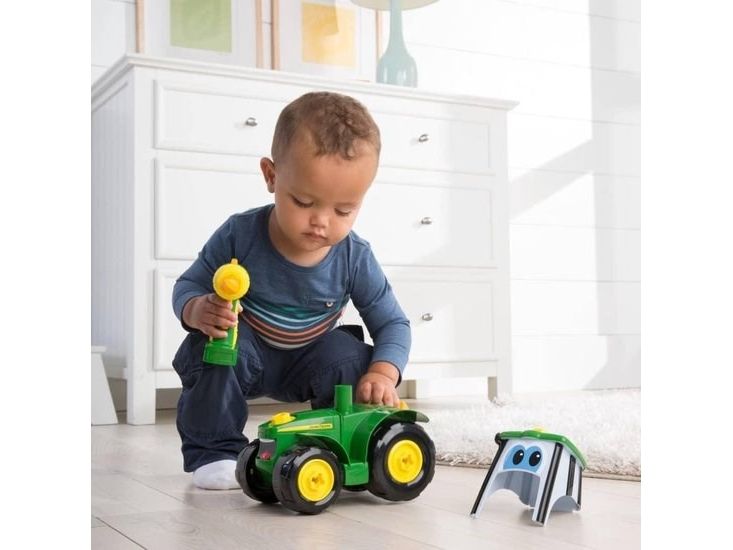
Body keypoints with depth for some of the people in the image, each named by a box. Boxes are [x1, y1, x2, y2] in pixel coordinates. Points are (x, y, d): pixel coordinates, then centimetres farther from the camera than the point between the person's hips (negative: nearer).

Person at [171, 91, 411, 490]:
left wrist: (382, 373, -32)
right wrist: (199, 311, -36)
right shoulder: (239, 235, -23)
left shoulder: (355, 258, -20)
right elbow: (188, 285, -11)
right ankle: (214, 451, -12)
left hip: (309, 363, 1)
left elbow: (392, 323, -12)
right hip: (243, 352, -1)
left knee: (351, 358, -27)